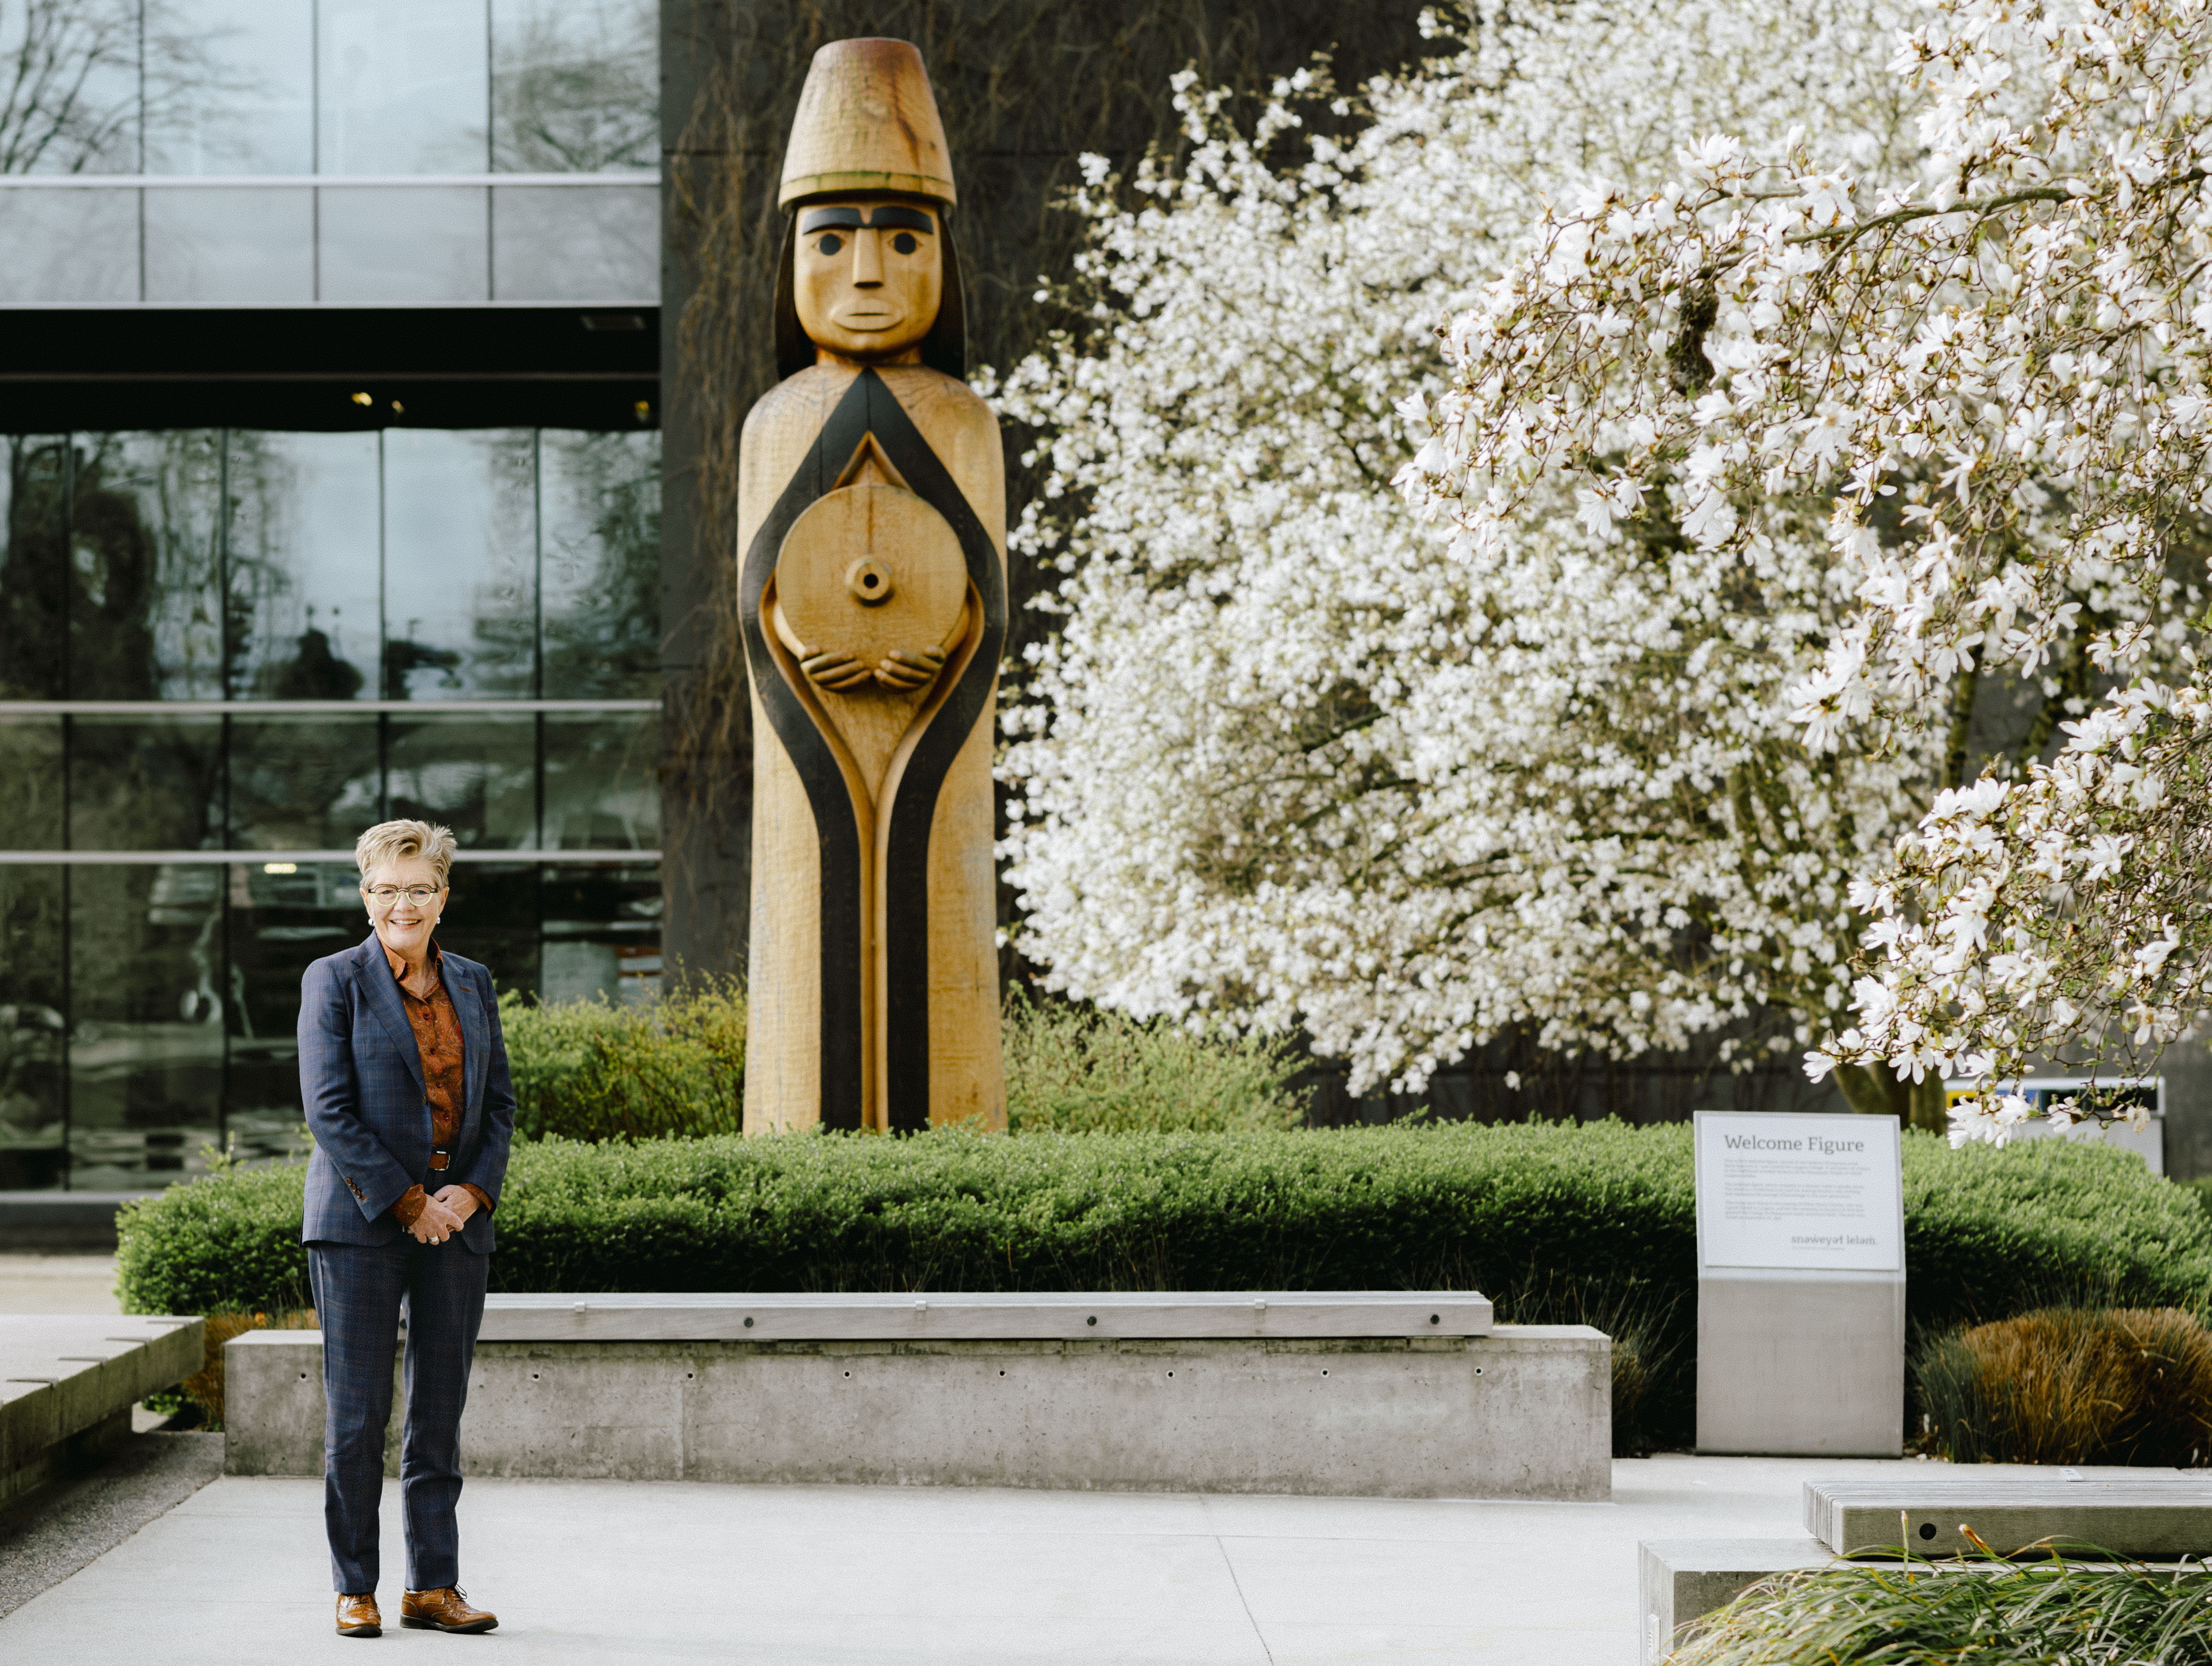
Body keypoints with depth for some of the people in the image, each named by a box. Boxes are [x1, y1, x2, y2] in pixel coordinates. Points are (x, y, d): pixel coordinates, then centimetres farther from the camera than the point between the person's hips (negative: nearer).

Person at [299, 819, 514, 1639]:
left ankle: (434, 1587, 11)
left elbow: (500, 1102, 12)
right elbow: (329, 1110, -8)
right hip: (361, 1222, -4)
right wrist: (407, 1202, -13)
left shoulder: (472, 984, 13)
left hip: (456, 1221, 4)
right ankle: (355, 1590, 6)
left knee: (441, 1411, 5)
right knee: (358, 1411, -2)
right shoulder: (334, 981, -1)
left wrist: (472, 1191, -5)